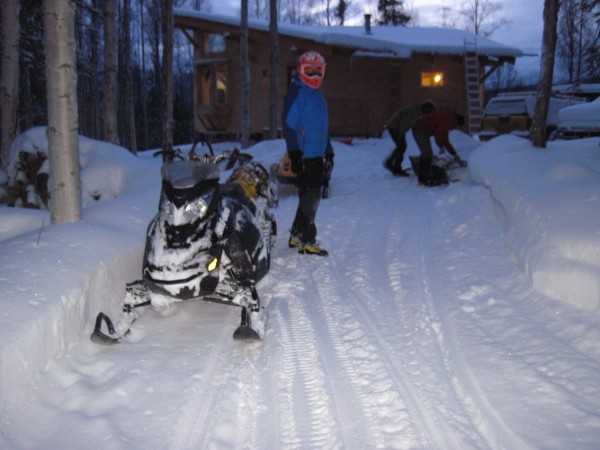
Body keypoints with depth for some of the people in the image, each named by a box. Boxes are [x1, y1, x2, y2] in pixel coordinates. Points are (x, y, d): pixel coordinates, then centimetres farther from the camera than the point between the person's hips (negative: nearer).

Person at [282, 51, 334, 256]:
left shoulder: (318, 95, 21)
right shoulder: (296, 93, -7)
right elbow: (289, 125, -13)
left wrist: (328, 151, 26)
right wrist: (294, 153, -19)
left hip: (317, 155, 9)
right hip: (304, 155, -9)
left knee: (311, 197, 11)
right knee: (310, 197, -11)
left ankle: (296, 235, 21)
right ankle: (306, 241, -6)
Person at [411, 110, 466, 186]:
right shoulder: (450, 119, -9)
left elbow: (445, 141, 27)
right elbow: (439, 132, -22)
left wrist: (455, 154, 27)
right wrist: (441, 146, -13)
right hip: (420, 130, -11)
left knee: (425, 154, 17)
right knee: (428, 154, -9)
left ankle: (422, 178, 22)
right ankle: (428, 179, -8)